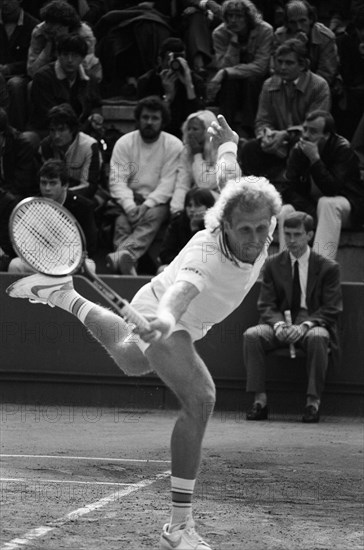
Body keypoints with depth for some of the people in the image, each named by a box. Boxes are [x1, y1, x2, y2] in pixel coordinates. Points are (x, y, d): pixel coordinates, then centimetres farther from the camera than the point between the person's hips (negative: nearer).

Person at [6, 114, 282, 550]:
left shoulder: (259, 235, -22)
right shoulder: (206, 252, -41)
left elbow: (229, 180, -3)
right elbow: (183, 288, -63)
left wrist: (227, 145, 18)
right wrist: (165, 317, -85)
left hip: (187, 325, 8)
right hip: (158, 315, -8)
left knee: (133, 361, 38)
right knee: (199, 399, -29)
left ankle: (67, 297, 61)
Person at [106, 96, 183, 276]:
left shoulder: (174, 145, 0)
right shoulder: (124, 143, 4)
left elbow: (167, 184, -8)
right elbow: (117, 181, -5)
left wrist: (147, 205, -24)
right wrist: (130, 206, -23)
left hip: (157, 201, -2)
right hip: (130, 199, 2)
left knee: (153, 216, -35)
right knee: (122, 221, -30)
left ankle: (123, 255, -56)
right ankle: (127, 265, -47)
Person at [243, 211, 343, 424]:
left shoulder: (328, 268, 2)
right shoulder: (273, 264, 10)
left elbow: (331, 309, -3)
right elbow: (266, 305, 6)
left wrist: (305, 325, -20)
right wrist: (278, 324, -17)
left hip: (313, 324, -3)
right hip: (280, 324, 3)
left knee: (317, 337, -38)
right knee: (252, 335, -27)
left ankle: (313, 402, -32)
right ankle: (260, 400, -28)